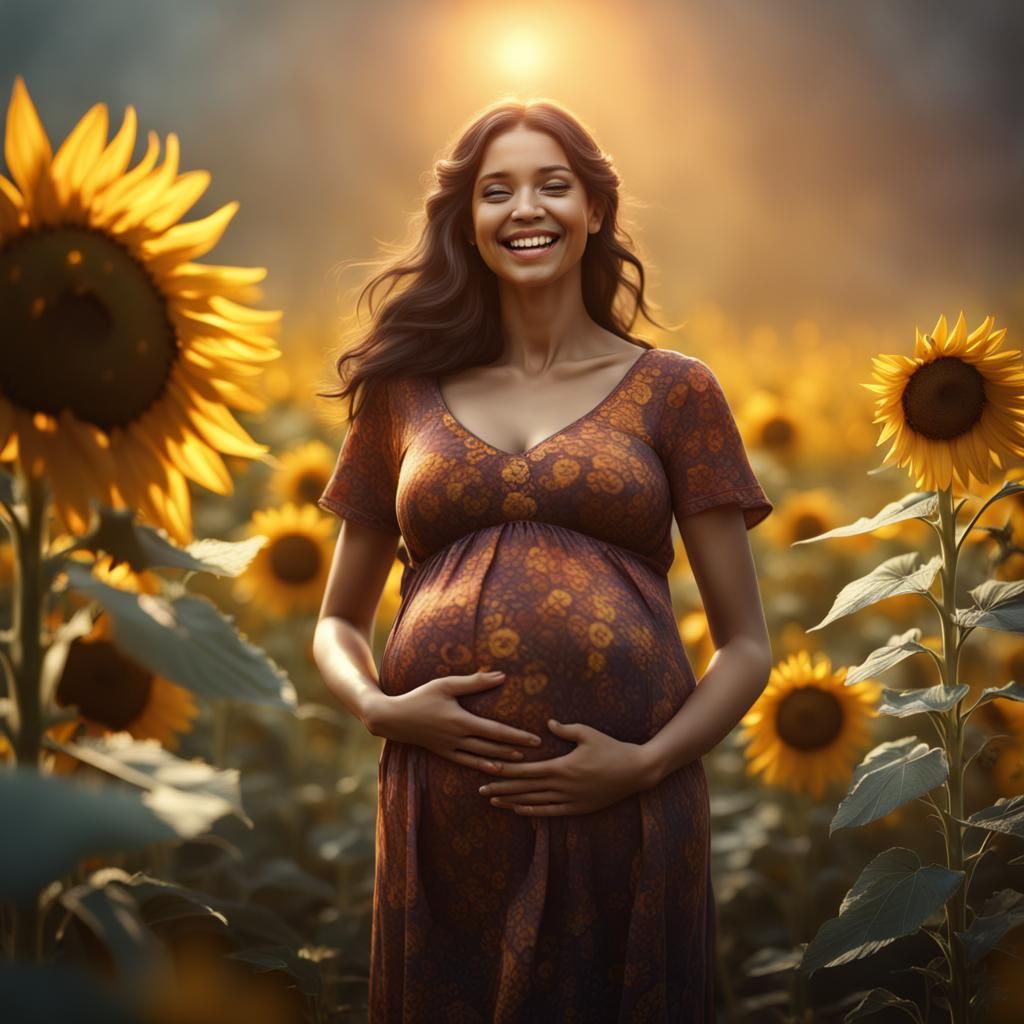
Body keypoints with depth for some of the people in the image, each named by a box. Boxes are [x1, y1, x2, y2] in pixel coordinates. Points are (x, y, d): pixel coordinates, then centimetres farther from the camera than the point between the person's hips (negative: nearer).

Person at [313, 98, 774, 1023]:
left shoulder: (673, 390, 5)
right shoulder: (408, 390, 10)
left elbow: (746, 644, 5)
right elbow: (338, 622, 16)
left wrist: (647, 761, -11)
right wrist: (379, 708, -4)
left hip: (622, 810, -1)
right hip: (441, 803, 1)